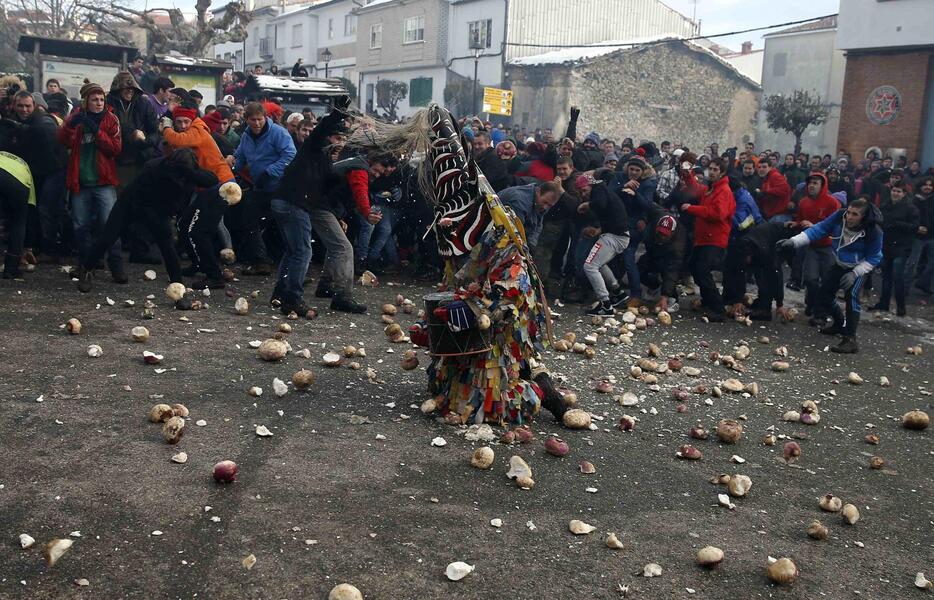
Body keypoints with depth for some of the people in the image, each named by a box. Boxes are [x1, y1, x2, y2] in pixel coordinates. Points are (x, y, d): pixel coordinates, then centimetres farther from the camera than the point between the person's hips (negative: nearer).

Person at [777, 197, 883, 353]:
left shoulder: (874, 232, -29)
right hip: (839, 265, 5)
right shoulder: (840, 216, -22)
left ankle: (850, 340, -28)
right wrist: (794, 241, -28)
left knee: (851, 295, -28)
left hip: (859, 268, -5)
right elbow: (819, 229, -18)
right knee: (823, 295, 7)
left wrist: (854, 273, -29)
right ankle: (841, 324, 35)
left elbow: (873, 258, -19)